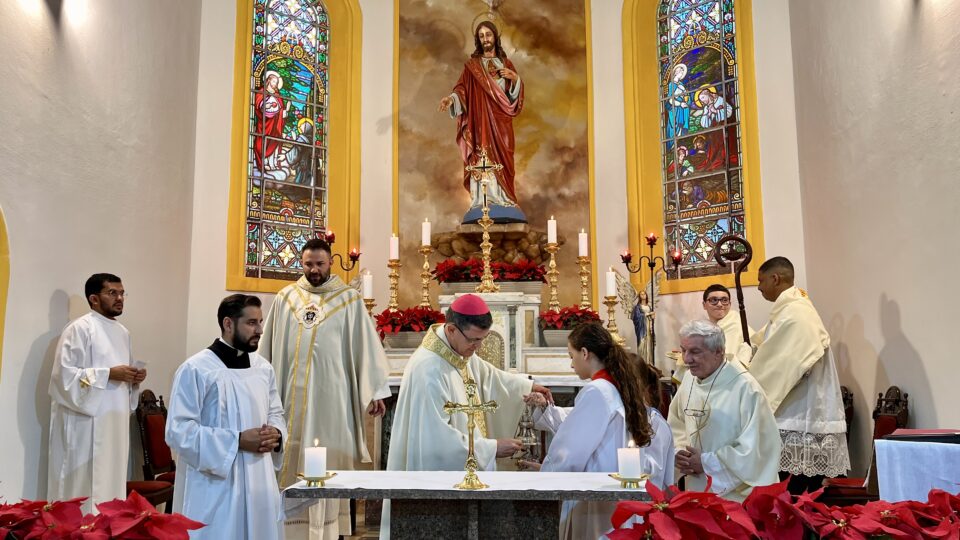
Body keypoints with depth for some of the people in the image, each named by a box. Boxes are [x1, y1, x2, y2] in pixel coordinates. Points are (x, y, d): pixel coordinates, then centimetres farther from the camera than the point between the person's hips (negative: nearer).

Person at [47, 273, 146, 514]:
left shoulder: (122, 332, 15)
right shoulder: (80, 329, -9)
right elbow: (64, 374, -16)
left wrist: (133, 378, 3)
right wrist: (108, 374, -19)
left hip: (116, 422, 8)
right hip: (87, 422, -8)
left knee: (111, 483, 11)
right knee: (84, 487, -5)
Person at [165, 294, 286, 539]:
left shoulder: (263, 368, 8)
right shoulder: (195, 369, -11)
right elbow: (178, 431, -15)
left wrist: (275, 434, -5)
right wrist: (237, 441, -19)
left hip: (260, 483, 6)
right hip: (214, 486, -6)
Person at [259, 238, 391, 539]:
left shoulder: (348, 299, 0)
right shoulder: (285, 298, 7)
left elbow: (366, 345, -3)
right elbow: (269, 347, 10)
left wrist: (374, 392, -8)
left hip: (331, 394, -2)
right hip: (293, 394, 2)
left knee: (330, 460, 3)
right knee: (293, 461, 6)